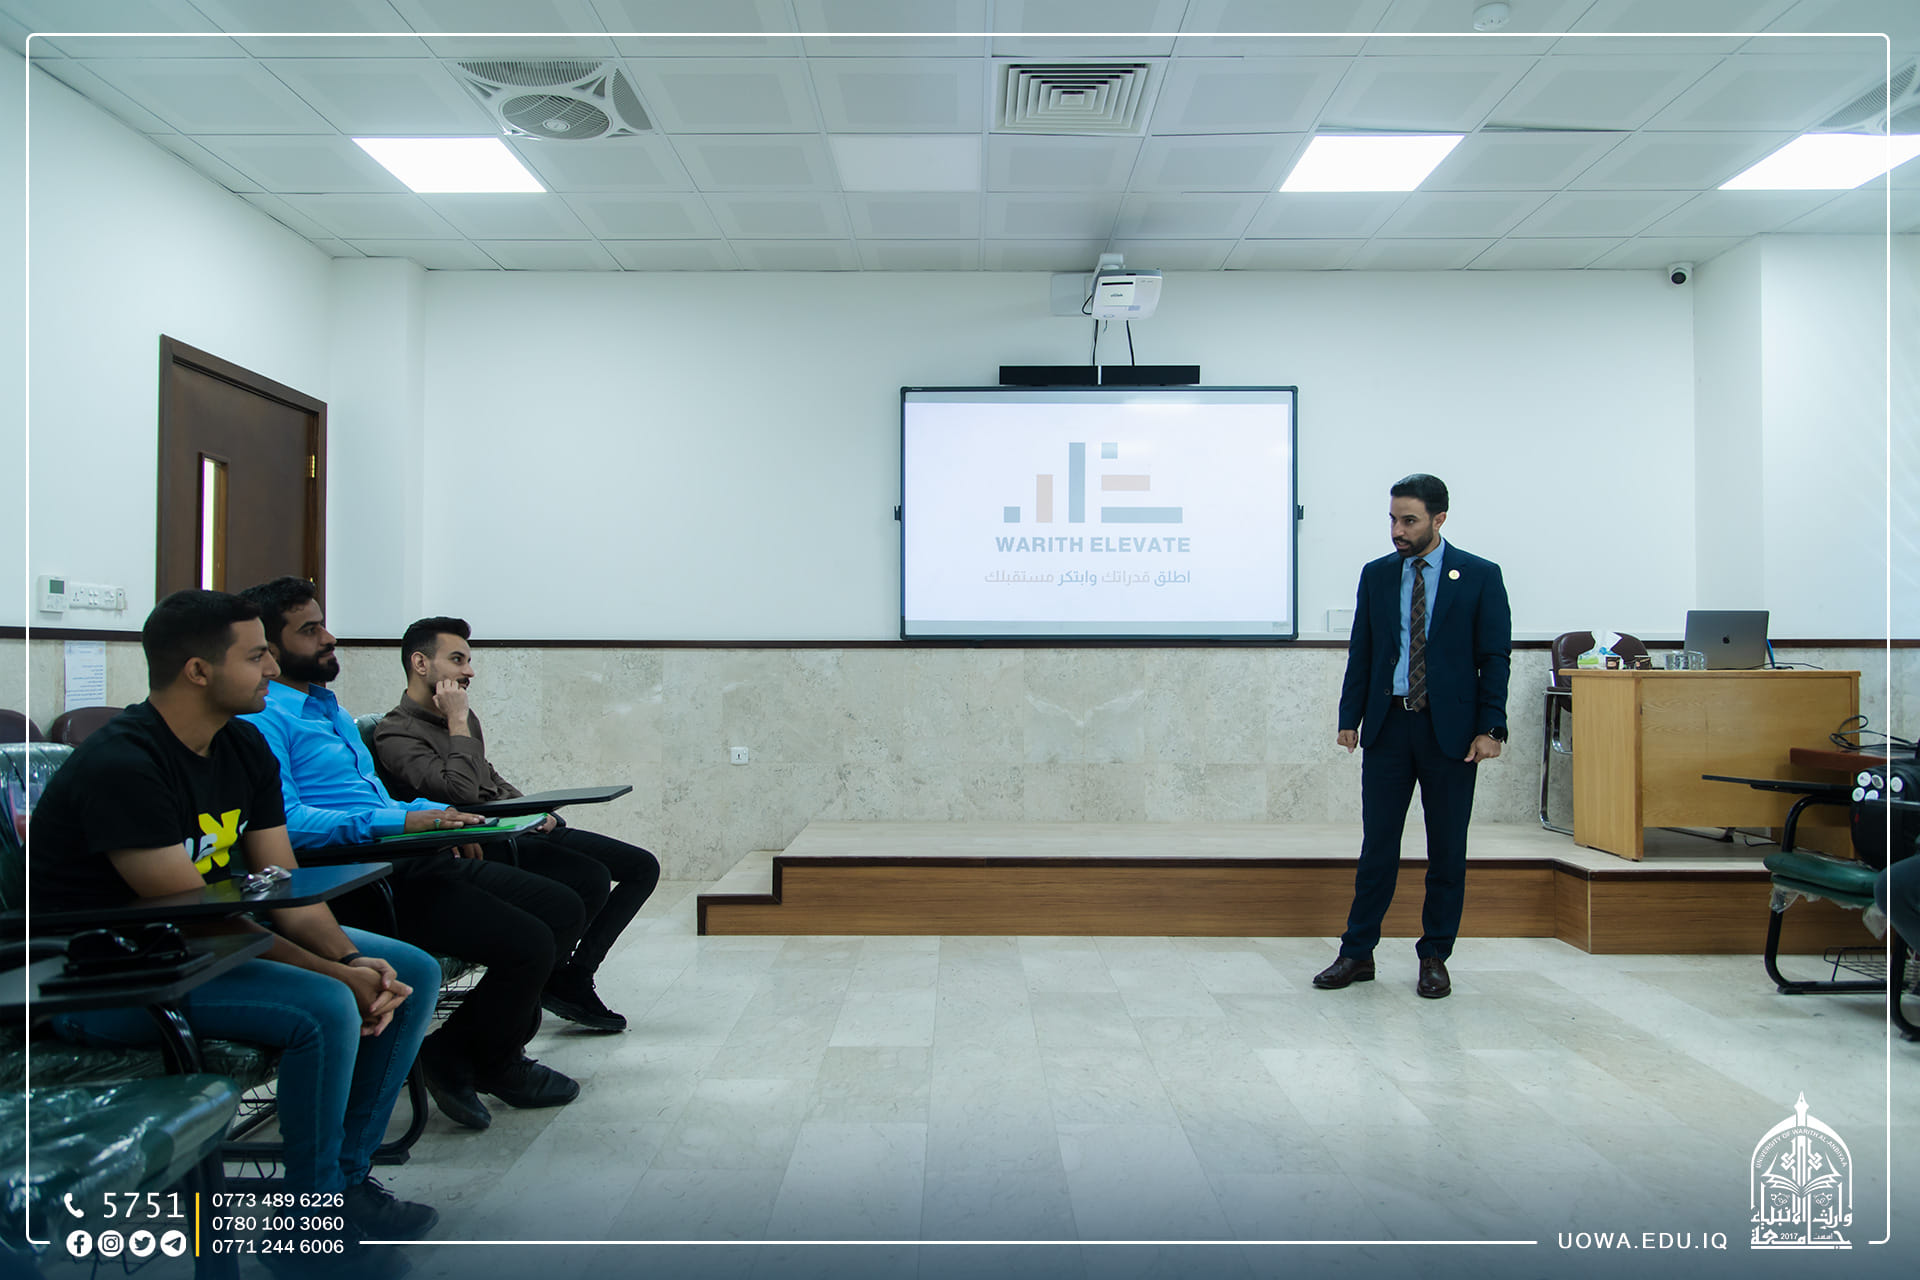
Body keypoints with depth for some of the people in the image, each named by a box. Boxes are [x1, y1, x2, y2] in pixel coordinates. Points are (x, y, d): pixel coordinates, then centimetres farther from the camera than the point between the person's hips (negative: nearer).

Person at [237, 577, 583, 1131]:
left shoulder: (326, 706, 24)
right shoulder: (263, 717, -8)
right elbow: (284, 820, -23)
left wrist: (439, 816, 10)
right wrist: (402, 821, -27)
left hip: (417, 858, 10)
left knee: (564, 909, 5)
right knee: (528, 944, -21)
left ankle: (494, 1052, 16)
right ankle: (457, 1056, 7)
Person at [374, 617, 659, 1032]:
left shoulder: (461, 716, 18)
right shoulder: (395, 733, -10)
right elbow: (461, 791, -24)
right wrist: (458, 724, -13)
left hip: (518, 831, 9)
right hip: (477, 847, -9)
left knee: (642, 866, -1)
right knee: (592, 878, -30)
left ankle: (574, 977, -1)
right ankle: (545, 980, -5)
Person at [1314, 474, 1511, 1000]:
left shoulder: (1480, 576, 0)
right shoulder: (1376, 575, 8)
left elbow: (1494, 657, -2)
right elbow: (1361, 652, 9)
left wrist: (1490, 728, -9)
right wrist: (1350, 717, 4)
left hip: (1450, 729, -2)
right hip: (1388, 725, 2)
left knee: (1447, 848, 6)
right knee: (1377, 843, 5)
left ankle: (1435, 957, 19)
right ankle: (1357, 952, 12)